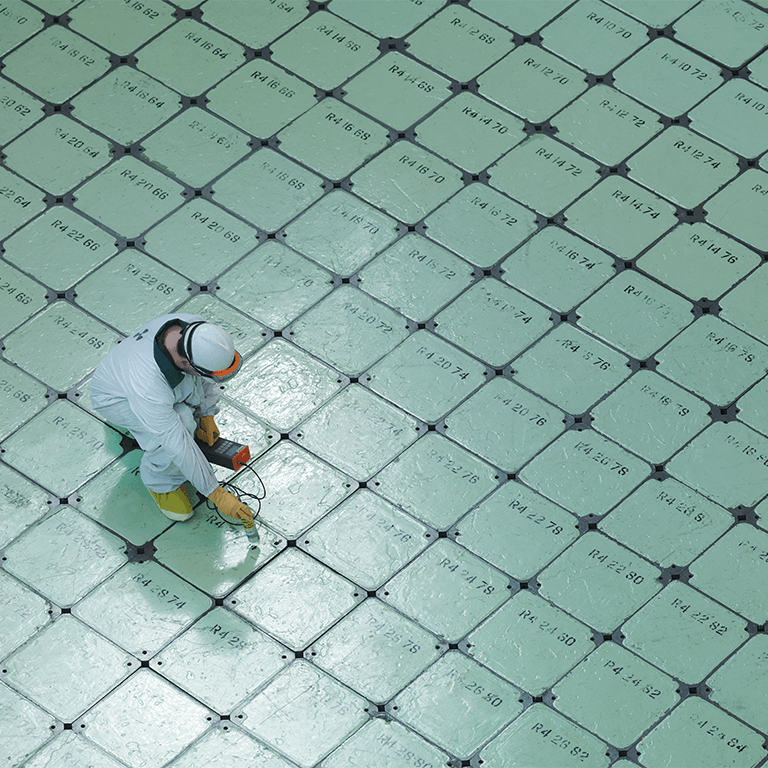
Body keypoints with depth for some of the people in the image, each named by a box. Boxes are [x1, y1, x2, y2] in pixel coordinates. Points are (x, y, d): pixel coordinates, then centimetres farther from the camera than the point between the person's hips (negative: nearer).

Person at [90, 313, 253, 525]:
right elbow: (177, 445, -36)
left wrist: (206, 414, 0)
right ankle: (161, 480, -3)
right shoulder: (149, 387, -44)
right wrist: (216, 494, -29)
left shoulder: (194, 327, -29)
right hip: (115, 398, -7)